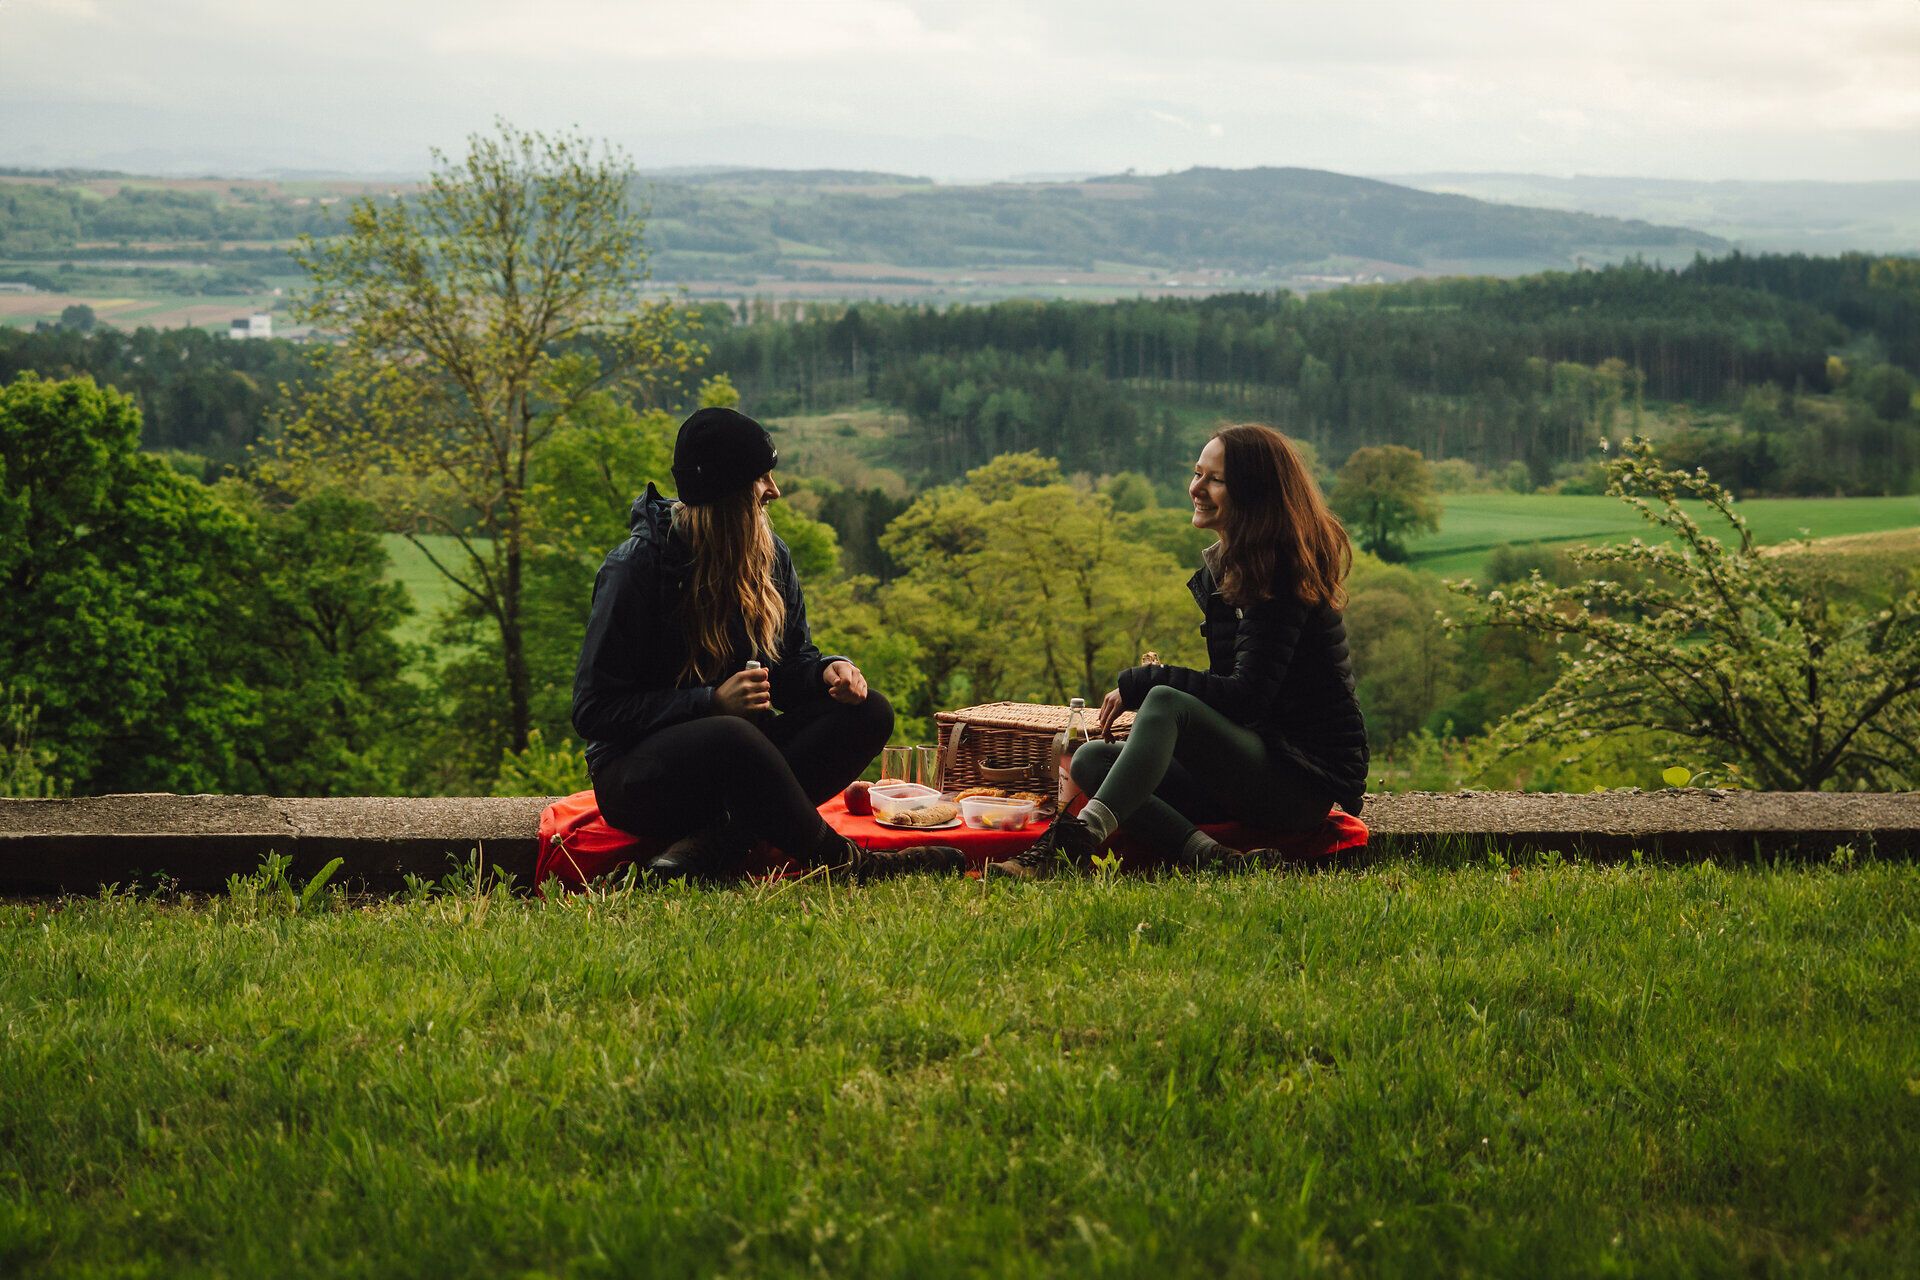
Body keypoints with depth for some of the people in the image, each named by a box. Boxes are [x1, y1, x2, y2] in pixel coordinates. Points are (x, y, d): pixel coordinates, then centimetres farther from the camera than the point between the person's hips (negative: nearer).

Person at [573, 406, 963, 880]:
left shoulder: (770, 555, 5)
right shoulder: (634, 568, -14)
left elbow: (791, 661, 12)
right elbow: (594, 710, -16)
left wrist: (827, 670, -14)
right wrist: (713, 702, -26)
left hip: (737, 749, 7)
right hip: (638, 777, -7)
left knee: (867, 712, -16)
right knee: (732, 737, -40)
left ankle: (720, 839, -30)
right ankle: (845, 862, -21)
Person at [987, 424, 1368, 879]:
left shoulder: (1284, 576, -13)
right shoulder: (1220, 568, 13)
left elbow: (1247, 696, -21)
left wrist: (1139, 684, -13)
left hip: (1307, 781, -9)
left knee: (1166, 702, -31)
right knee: (1090, 760, -8)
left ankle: (1075, 842, -42)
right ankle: (1205, 855, -29)